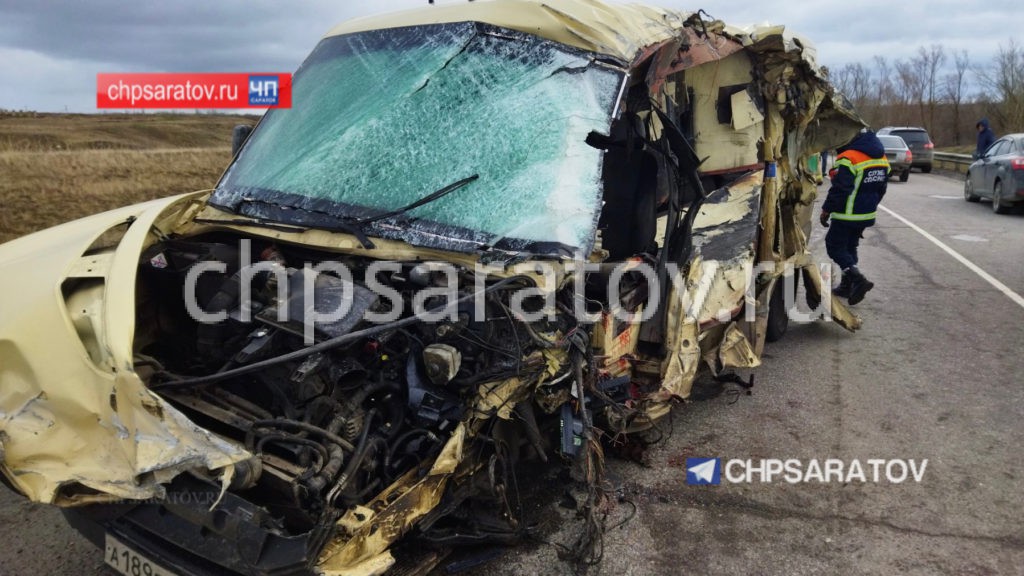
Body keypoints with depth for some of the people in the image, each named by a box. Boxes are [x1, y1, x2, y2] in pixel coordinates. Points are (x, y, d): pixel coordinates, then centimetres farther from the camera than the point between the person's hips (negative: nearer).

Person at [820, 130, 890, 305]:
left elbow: (839, 189, -22)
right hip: (867, 215, 9)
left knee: (835, 246, 1)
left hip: (847, 216, -9)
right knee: (850, 247, 19)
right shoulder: (881, 159, 10)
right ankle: (847, 286, 23)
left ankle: (858, 279, -16)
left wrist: (826, 210, -12)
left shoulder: (848, 159, -20)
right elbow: (881, 189, 17)